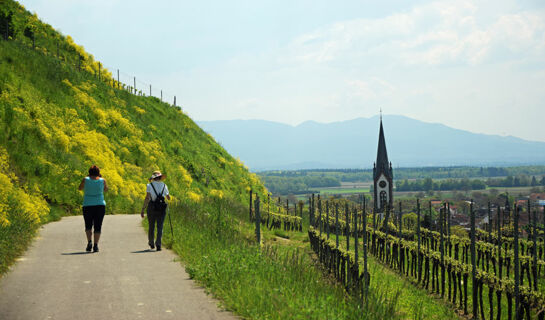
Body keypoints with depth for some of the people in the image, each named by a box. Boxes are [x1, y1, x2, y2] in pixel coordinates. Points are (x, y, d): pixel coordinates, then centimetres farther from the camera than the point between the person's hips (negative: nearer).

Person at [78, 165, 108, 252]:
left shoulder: (86, 179, -3)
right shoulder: (102, 180, 0)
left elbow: (80, 188, 13)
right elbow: (106, 189, 18)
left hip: (88, 206, 0)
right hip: (100, 205, 0)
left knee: (88, 225, 14)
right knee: (97, 226, 5)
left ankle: (89, 241, -8)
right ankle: (96, 245, -5)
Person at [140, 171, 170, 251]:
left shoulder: (150, 185, -2)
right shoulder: (164, 186, 6)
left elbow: (147, 198, -13)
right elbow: (169, 198, 17)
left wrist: (143, 210, -11)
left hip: (151, 208, 0)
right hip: (162, 209, 0)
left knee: (151, 227, 16)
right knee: (160, 227, -1)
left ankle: (151, 244, 32)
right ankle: (158, 244, -18)